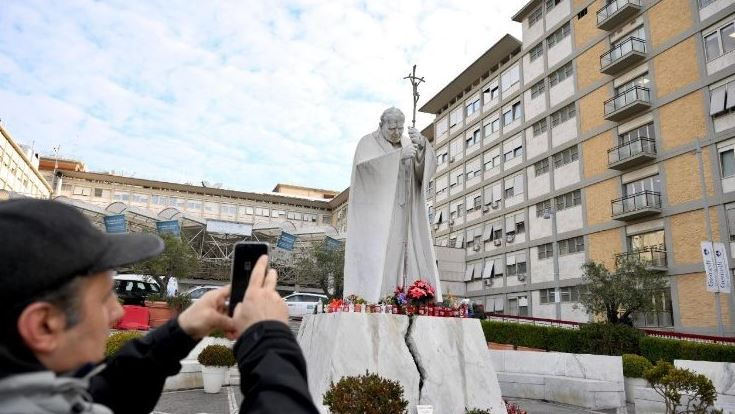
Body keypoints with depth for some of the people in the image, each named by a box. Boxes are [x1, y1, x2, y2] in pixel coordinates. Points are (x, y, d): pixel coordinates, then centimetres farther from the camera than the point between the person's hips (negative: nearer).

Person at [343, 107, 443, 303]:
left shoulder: (408, 143, 16)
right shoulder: (368, 142, 4)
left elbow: (428, 166, 1)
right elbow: (364, 165, -17)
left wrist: (422, 145, -20)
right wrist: (399, 154, -22)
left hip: (403, 214, 5)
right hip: (376, 212, -4)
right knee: (375, 256, -13)